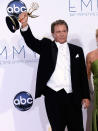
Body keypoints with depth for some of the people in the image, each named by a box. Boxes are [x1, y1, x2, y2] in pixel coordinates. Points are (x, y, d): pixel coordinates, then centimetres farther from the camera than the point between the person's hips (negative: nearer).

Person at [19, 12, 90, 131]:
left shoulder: (77, 50, 10)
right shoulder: (47, 46, 5)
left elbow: (83, 75, 10)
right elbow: (31, 41, -13)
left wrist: (85, 96, 6)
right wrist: (24, 25, -32)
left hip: (73, 98, 2)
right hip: (53, 97, -2)